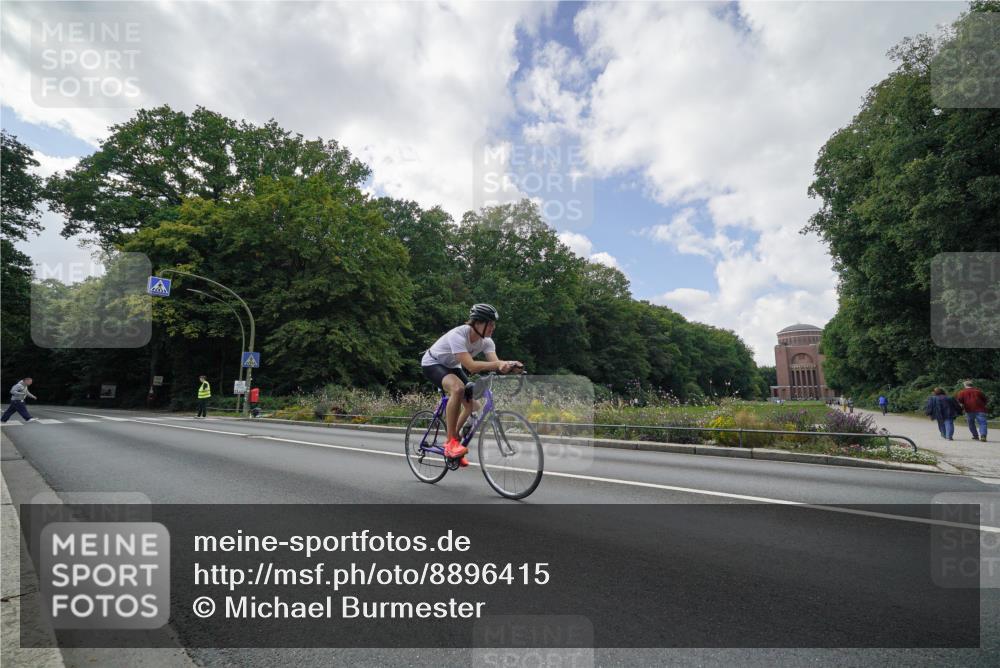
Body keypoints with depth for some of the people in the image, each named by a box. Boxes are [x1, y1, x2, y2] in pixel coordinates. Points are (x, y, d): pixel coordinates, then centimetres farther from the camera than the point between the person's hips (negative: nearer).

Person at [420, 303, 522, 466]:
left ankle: (452, 440, 15)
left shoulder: (486, 341, -14)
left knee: (472, 403, -7)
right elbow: (471, 366, -43)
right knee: (458, 388, -35)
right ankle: (451, 442, -24)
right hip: (432, 364, -7)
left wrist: (509, 365, -48)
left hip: (451, 367, 7)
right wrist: (499, 364, -53)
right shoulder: (457, 335, -34)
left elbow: (494, 361, -27)